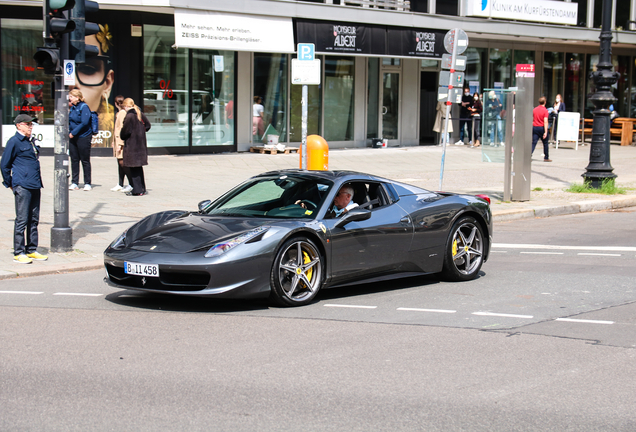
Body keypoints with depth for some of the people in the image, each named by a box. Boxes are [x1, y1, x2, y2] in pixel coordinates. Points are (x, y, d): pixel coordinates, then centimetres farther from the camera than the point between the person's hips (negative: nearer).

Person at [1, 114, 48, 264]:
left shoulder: (30, 141, 16)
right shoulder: (14, 142, -6)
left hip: (35, 186, 8)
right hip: (22, 187, -8)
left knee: (34, 220, 11)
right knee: (22, 220, -5)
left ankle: (31, 250, 18)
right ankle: (18, 253, 0)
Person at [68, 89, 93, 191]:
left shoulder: (84, 107, -11)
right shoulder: (72, 107, 11)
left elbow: (84, 123, -19)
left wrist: (73, 132, -17)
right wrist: (69, 132, 3)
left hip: (83, 137, -7)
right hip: (73, 137, 7)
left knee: (85, 161, 1)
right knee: (74, 160, 7)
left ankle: (87, 183, 8)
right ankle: (74, 182, 12)